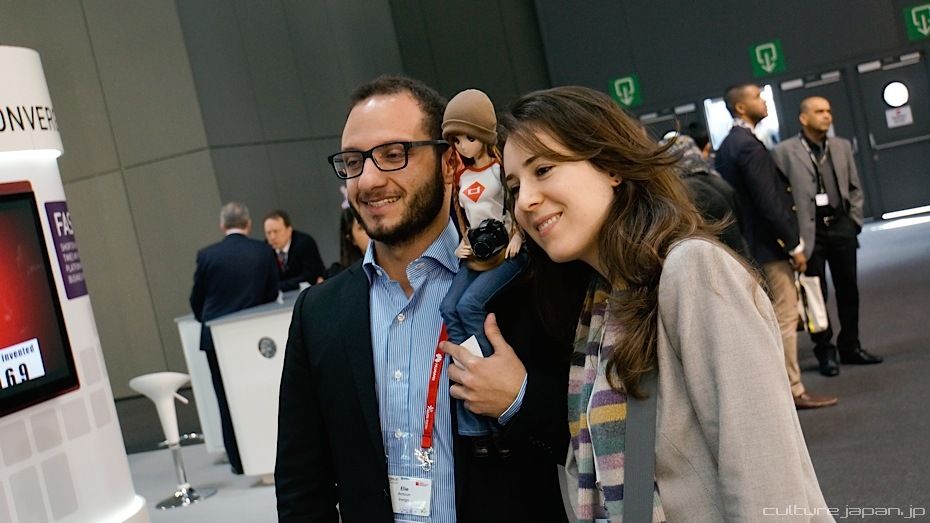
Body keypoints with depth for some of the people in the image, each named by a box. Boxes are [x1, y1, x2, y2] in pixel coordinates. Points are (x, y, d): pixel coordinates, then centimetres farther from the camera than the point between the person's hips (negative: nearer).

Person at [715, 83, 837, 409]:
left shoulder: (726, 147, 12)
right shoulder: (749, 146, -18)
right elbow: (769, 202, -22)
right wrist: (794, 245, -16)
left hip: (748, 244, 10)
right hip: (769, 246, -10)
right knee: (785, 318, -3)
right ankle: (793, 390, 3)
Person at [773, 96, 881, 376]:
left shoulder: (842, 147, 11)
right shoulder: (784, 152, -5)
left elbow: (855, 188, 15)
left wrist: (854, 221, 6)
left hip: (841, 227, 4)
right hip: (809, 231, -4)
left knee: (848, 289, 9)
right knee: (816, 293, 2)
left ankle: (850, 346, 22)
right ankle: (825, 351, 14)